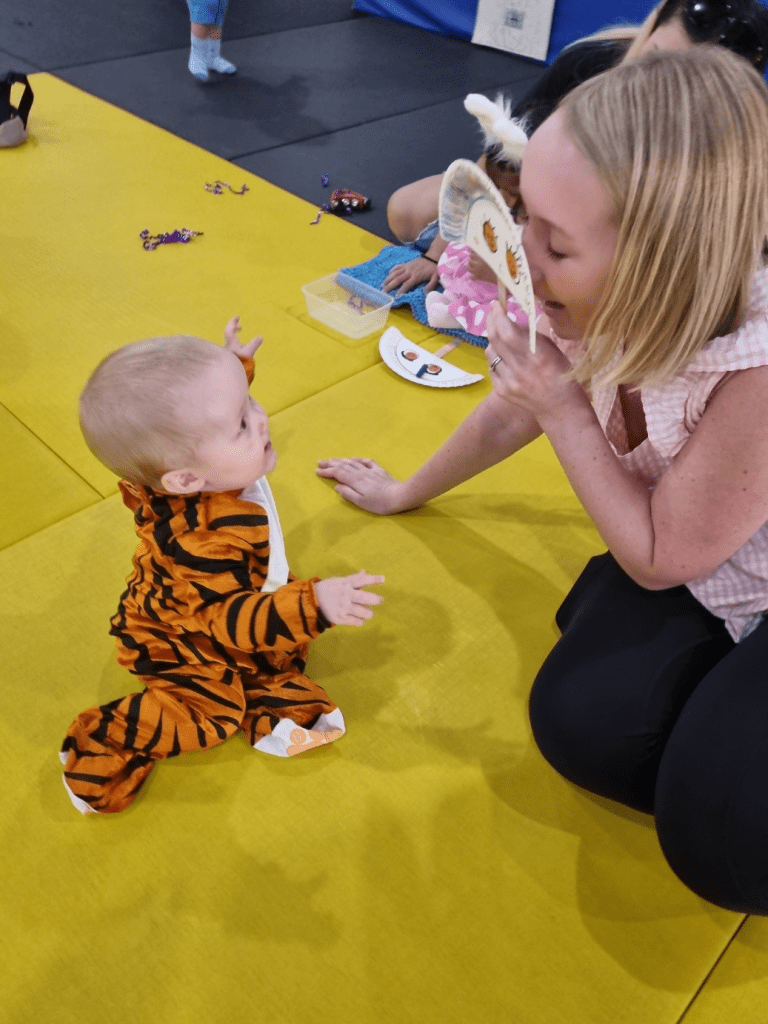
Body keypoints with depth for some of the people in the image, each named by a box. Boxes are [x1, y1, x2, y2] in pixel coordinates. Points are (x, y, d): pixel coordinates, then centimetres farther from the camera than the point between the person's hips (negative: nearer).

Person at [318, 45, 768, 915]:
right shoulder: (594, 300, -19)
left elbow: (660, 559, -21)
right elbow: (508, 416, 2)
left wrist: (565, 407, -29)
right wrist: (403, 493, 17)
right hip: (698, 578, 5)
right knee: (583, 727, -15)